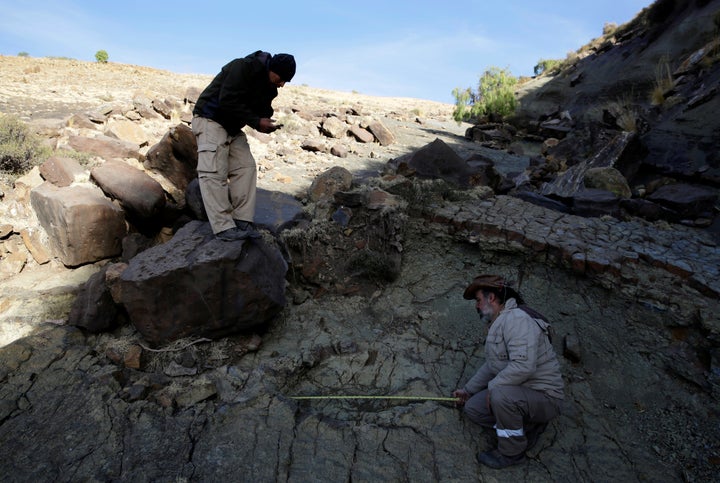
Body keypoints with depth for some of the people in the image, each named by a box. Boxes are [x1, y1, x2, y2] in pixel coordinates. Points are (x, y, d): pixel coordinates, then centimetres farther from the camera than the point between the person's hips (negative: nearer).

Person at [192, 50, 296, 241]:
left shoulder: (269, 87, 5)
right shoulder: (243, 68, -21)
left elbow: (262, 109, 11)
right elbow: (227, 102, -27)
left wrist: (266, 123, -12)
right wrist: (256, 121, -25)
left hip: (233, 126, 9)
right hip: (210, 120, -9)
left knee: (246, 168, -2)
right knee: (214, 172, -15)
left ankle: (243, 221, -2)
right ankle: (223, 227, -19)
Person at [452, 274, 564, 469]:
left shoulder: (517, 318, -24)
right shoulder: (498, 323, 10)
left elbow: (523, 365, -35)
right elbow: (491, 365, 19)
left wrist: (492, 386, -22)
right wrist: (468, 390, 19)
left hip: (544, 397, -9)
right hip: (513, 392, 9)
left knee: (501, 395, -35)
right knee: (472, 408, 3)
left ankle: (512, 452, -9)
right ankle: (527, 425, 13)